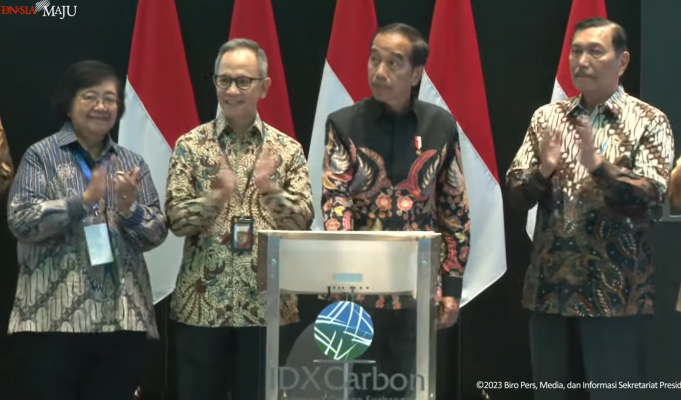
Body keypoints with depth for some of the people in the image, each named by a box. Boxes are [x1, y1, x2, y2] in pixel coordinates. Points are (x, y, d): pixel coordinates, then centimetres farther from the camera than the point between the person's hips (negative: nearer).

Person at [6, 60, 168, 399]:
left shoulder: (132, 163, 13)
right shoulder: (41, 155, 2)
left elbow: (156, 235, 9)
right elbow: (21, 221, -9)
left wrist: (129, 209, -11)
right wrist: (84, 200, -19)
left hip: (123, 317, 4)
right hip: (54, 317, -4)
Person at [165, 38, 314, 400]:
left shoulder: (287, 149, 5)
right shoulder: (190, 145, 3)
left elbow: (303, 221, -5)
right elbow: (176, 219, -5)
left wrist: (271, 191, -23)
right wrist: (216, 197, -24)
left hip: (267, 305, 1)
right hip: (202, 305, 0)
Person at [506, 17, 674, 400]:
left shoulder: (649, 121, -2)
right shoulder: (547, 117, 8)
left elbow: (650, 199, -13)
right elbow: (516, 193, 4)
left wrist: (598, 166, -26)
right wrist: (543, 171, -16)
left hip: (616, 294, -4)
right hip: (550, 289, 4)